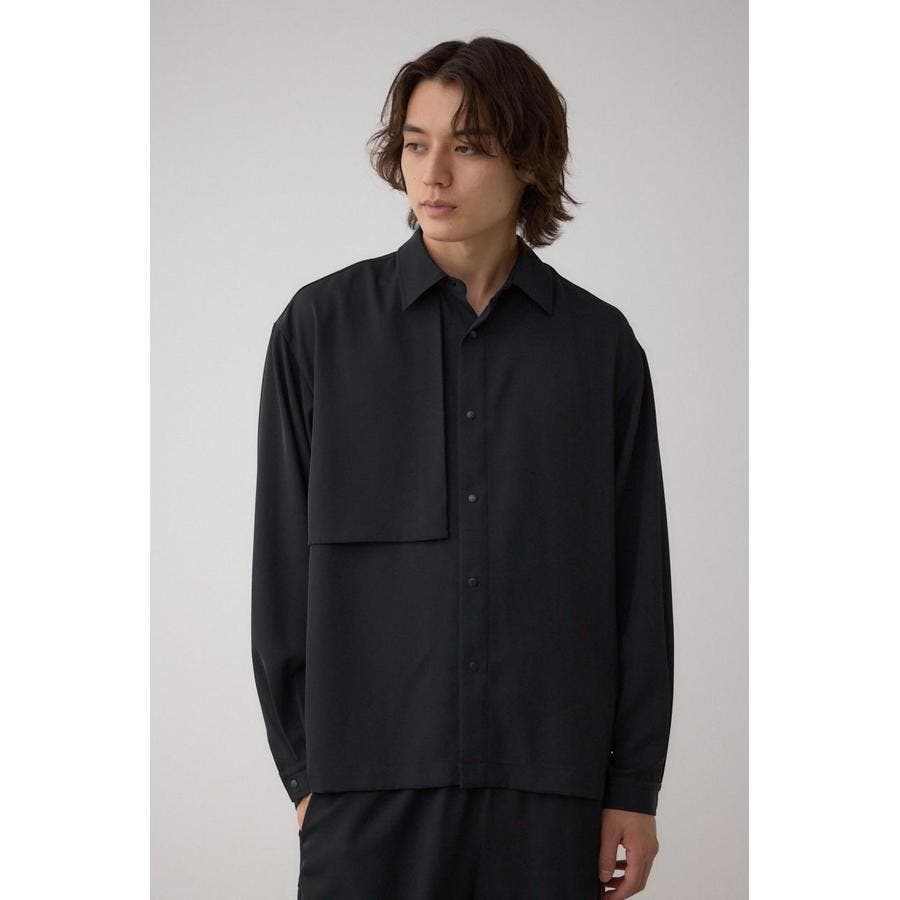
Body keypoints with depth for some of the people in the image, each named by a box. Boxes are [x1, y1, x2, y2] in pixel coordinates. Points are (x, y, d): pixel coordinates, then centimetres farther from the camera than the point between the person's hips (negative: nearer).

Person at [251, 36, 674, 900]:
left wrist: (634, 786, 3)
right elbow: (284, 559, 4)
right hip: (371, 780, 0)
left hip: (548, 781, 1)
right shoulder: (321, 326, 2)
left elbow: (638, 577, 5)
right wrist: (301, 766, 1)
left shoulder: (599, 343, 4)